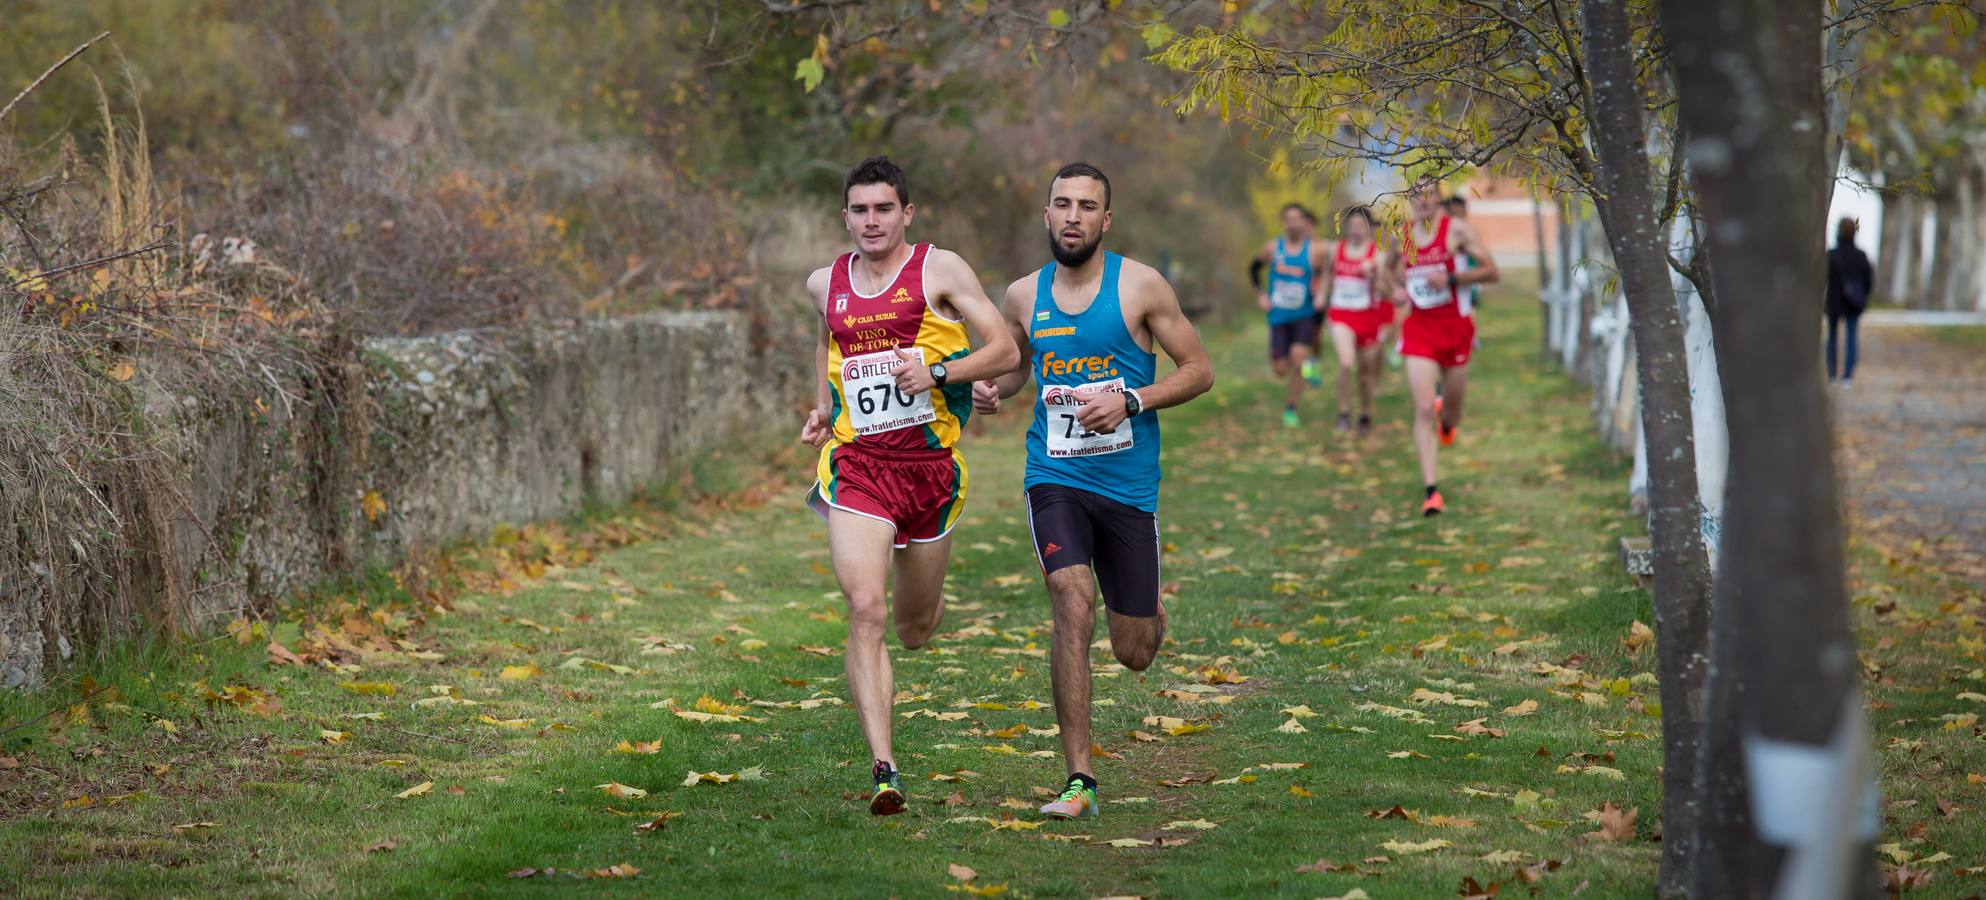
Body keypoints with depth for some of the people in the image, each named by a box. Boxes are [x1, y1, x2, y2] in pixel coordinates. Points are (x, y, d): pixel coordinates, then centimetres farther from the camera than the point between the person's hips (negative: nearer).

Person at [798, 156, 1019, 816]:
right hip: (856, 464, 1)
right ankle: (883, 770, -22)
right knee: (864, 612, -19)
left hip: (931, 463, -1)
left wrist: (937, 372, -19)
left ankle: (922, 601, 54)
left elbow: (1005, 350, -4)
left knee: (914, 630, 13)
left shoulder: (940, 269, -2)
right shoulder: (825, 284, 9)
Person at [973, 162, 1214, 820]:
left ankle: (1152, 609, 47)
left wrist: (1129, 402, -15)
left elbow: (1199, 371, -1)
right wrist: (992, 389, -1)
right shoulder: (1023, 296, 5)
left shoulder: (1141, 286, -4)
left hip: (1129, 486, -1)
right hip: (1054, 476, 1)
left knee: (1134, 653, 6)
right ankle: (1079, 782, -16)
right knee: (1073, 610, -22)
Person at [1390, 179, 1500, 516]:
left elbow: (1491, 272, -9)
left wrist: (1450, 279, -20)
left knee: (1452, 414, 12)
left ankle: (1447, 417, 53)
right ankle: (1430, 491, -14)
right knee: (1423, 410, -13)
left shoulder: (1456, 230, -6)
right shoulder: (1401, 235, 5)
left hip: (1455, 327, -1)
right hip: (1419, 328, 1)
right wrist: (1397, 289, 3)